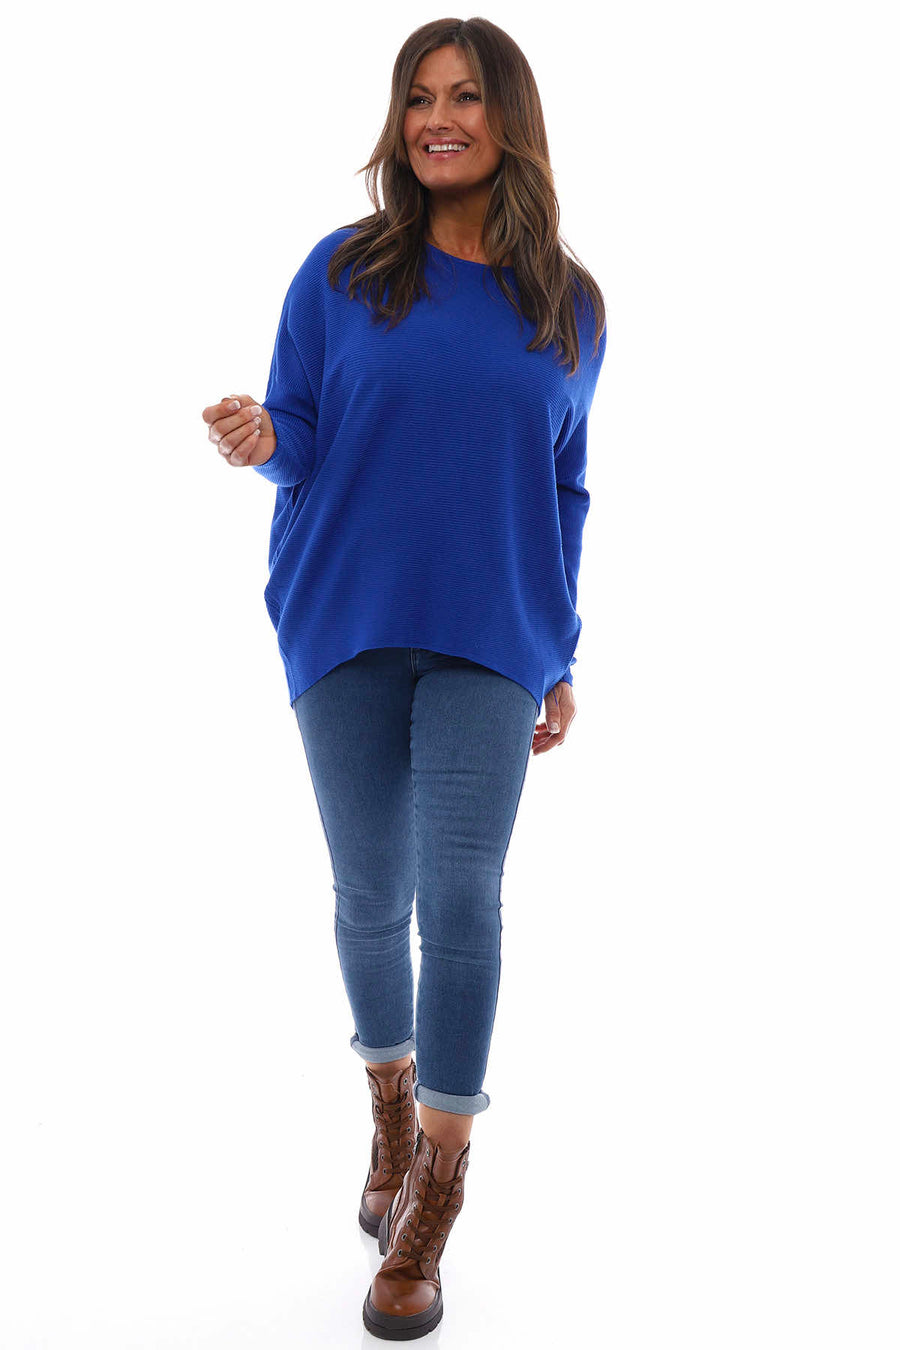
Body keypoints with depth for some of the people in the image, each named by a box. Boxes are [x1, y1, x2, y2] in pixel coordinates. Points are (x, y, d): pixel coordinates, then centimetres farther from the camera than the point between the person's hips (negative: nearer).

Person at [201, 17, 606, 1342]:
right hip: (347, 628, 0)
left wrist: (562, 662, 10)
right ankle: (391, 1101, 36)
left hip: (490, 643, 0)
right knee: (372, 894, 10)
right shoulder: (342, 271, 3)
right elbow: (299, 442, 6)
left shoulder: (568, 306, 7)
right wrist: (260, 444, -18)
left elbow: (565, 494, 11)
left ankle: (437, 1188, 10)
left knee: (461, 897, -5)